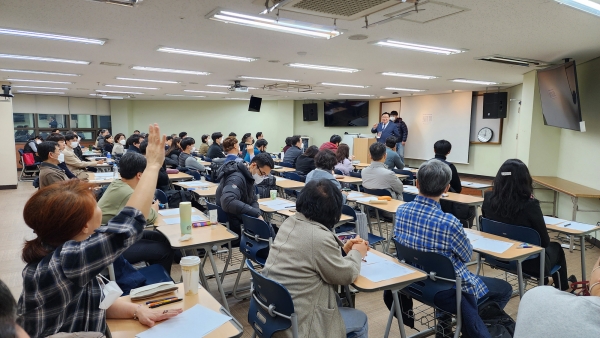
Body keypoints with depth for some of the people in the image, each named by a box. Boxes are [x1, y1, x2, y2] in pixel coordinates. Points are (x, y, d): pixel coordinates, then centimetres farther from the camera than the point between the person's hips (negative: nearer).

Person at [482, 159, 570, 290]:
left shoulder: (489, 198, -16)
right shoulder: (530, 205, -28)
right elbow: (545, 242, -15)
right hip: (528, 263, -4)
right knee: (556, 247, 30)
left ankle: (544, 283, 54)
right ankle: (562, 290, 49)